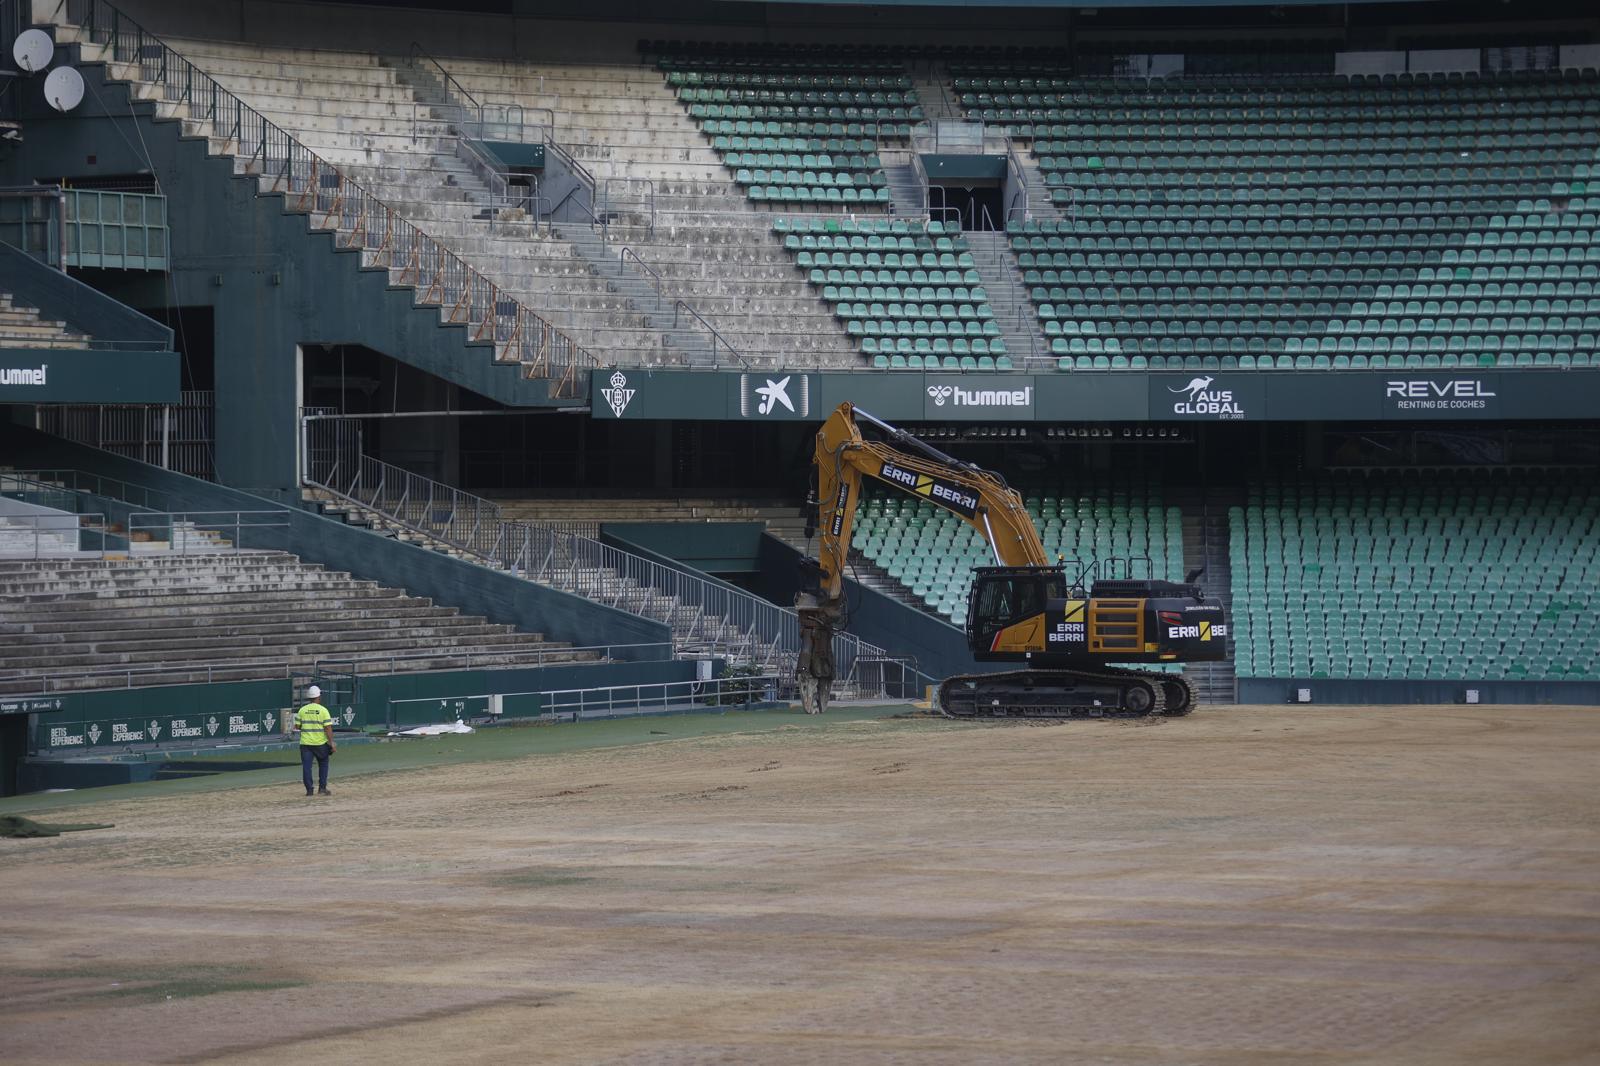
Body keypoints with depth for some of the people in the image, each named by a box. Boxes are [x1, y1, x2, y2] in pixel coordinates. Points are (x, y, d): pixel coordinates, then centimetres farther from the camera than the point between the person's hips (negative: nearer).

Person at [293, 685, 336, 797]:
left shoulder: (302, 710, 1)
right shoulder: (323, 710, -7)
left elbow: (297, 727, 5)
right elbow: (328, 728, -11)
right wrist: (331, 743, -8)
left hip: (305, 743, 1)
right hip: (320, 743, -1)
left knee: (306, 766, 3)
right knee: (323, 764, 15)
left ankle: (309, 790, -1)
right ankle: (322, 788, 11)